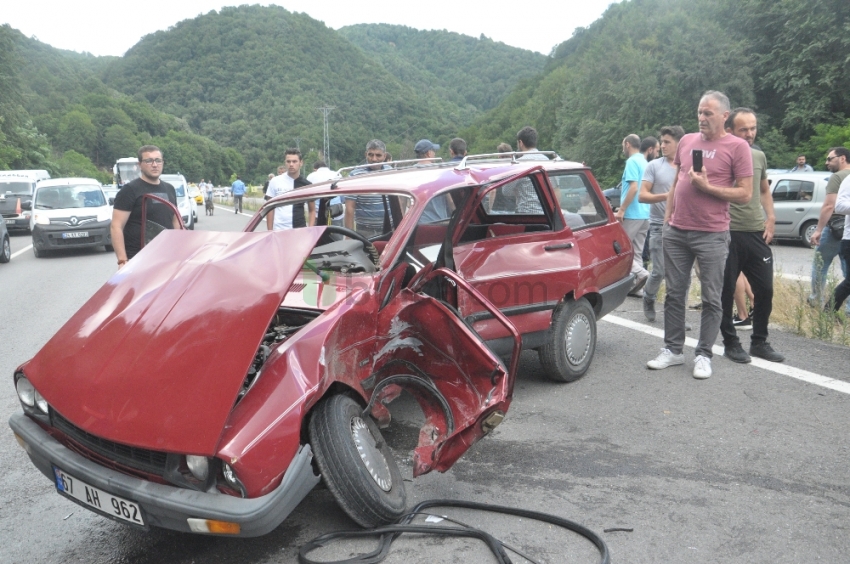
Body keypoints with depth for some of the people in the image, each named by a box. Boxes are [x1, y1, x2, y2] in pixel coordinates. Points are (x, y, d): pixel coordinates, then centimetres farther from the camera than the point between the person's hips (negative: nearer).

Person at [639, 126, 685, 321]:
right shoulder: (654, 166, 0)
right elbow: (642, 196, -5)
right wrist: (666, 196, -18)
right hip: (660, 226, -2)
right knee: (659, 271, -6)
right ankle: (648, 299, 23)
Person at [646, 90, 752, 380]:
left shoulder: (737, 147, -4)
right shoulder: (687, 141, 12)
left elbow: (745, 194, -8)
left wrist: (707, 186, -16)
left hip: (711, 236, -5)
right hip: (676, 232, 5)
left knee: (711, 298, 3)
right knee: (674, 293, 9)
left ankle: (703, 355, 13)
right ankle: (672, 350, 20)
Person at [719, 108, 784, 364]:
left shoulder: (759, 157, 11)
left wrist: (771, 218, 11)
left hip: (757, 234, 6)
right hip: (728, 234, -5)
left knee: (765, 290, 8)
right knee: (726, 291, 2)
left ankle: (759, 342, 22)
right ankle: (731, 343, 16)